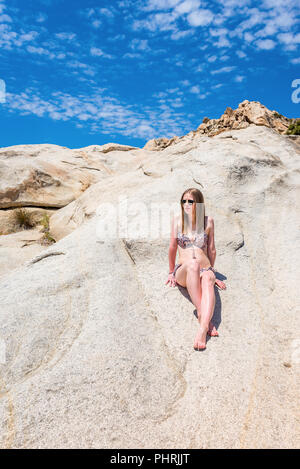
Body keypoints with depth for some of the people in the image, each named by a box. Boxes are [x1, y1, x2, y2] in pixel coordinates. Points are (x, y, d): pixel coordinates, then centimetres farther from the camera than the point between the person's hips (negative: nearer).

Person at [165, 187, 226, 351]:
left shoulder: (208, 221, 8)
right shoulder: (177, 220, 7)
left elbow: (211, 249, 15)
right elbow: (172, 248, 11)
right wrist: (171, 273, 13)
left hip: (205, 270, 1)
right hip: (182, 273, 0)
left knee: (208, 279, -36)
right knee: (192, 264, -37)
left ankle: (202, 328, -53)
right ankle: (204, 317, -40)